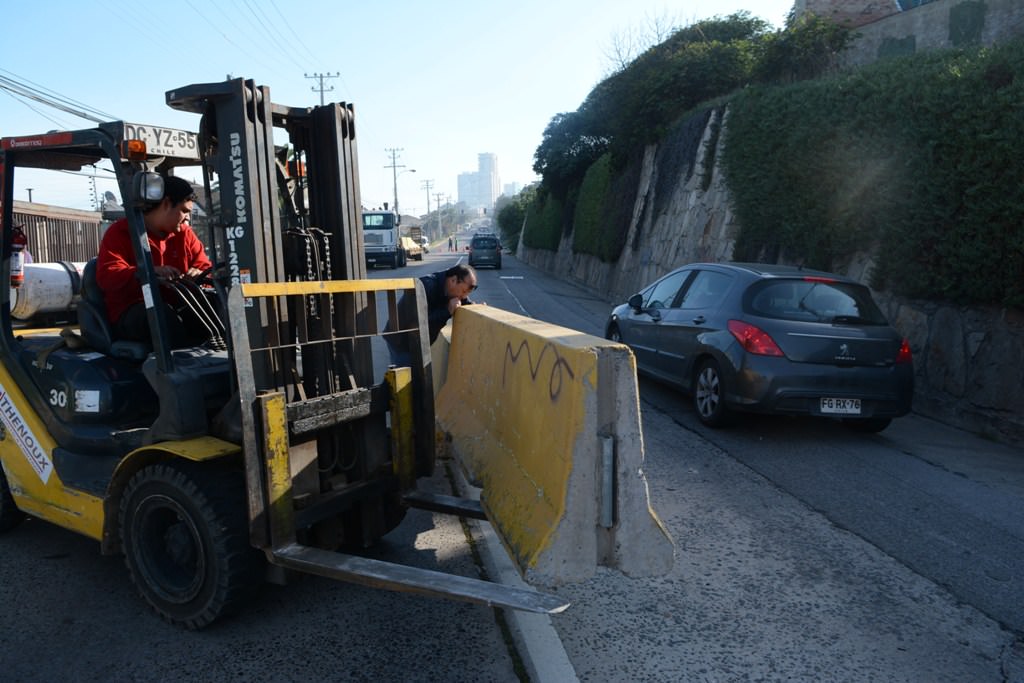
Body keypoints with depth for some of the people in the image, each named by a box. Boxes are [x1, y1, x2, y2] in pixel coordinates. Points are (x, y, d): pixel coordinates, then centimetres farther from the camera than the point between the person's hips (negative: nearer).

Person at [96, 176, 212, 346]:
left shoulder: (185, 234, 17)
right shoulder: (120, 233, 2)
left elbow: (206, 269, 18)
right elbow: (106, 276, -12)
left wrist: (199, 275, -10)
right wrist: (150, 272, -29)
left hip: (177, 310, 4)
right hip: (129, 316, -4)